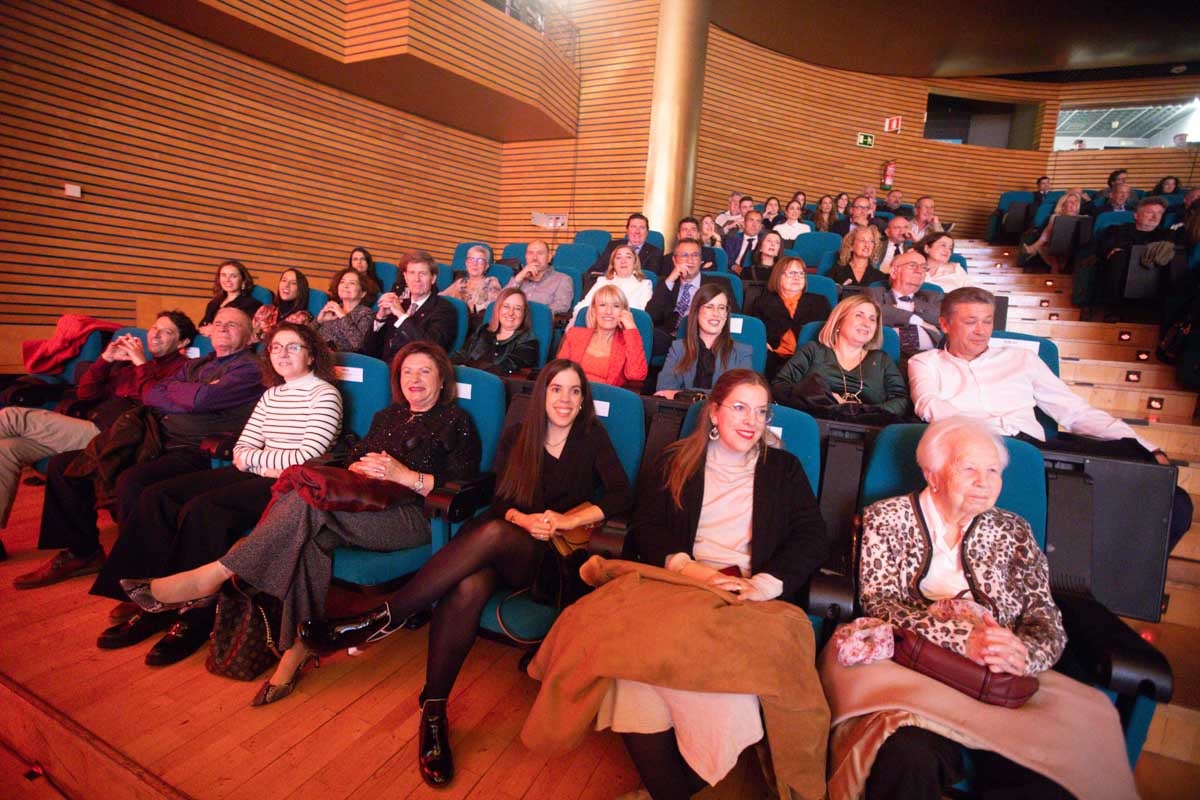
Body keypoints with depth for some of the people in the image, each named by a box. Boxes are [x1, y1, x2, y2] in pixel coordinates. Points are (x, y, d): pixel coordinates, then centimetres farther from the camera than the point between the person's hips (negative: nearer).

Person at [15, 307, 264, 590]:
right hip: (157, 444, 9)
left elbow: (202, 399, -16)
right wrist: (191, 395, -5)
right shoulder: (195, 365, 25)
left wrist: (171, 388, 6)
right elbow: (148, 393, 12)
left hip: (194, 453, -9)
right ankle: (82, 551, 17)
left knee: (132, 481, -34)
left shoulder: (249, 368, -1)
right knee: (63, 465, 9)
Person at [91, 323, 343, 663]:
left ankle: (196, 617, -13)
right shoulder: (271, 394, 20)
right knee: (158, 495, -5)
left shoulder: (324, 394, -6)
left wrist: (253, 458, -3)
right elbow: (241, 449, 13)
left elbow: (308, 458, -16)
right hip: (257, 475, 9)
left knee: (201, 509, -27)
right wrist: (266, 464, -10)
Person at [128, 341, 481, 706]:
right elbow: (352, 461, 22)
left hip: (416, 515, -6)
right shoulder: (388, 416, 27)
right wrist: (363, 467, -3)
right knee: (310, 534, -28)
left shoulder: (456, 421, 7)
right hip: (368, 505, 6)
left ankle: (214, 575, -21)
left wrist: (404, 474, -13)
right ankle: (299, 647, -27)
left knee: (310, 501, -28)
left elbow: (463, 486, -4)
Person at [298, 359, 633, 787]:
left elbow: (622, 496, -5)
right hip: (502, 548, 3)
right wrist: (524, 519, -16)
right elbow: (501, 501, 6)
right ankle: (433, 710, -21)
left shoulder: (592, 437, 5)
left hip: (554, 557, -2)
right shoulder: (516, 437, 12)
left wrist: (567, 520, -16)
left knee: (493, 534, -36)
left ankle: (384, 618, -26)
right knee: (467, 588, -34)